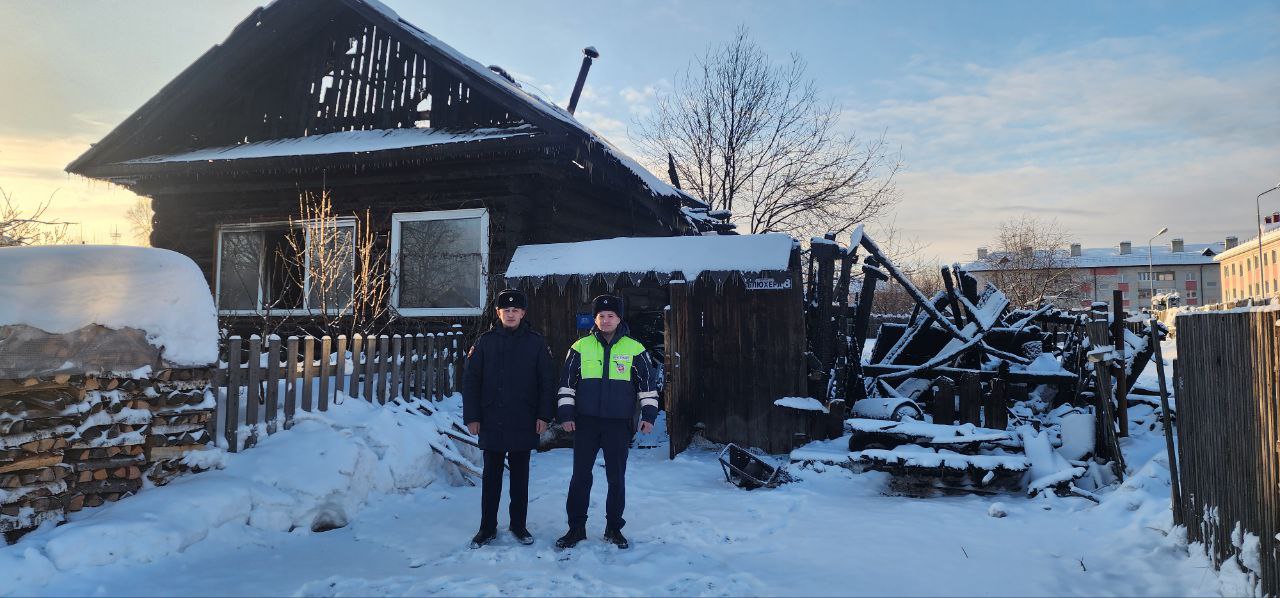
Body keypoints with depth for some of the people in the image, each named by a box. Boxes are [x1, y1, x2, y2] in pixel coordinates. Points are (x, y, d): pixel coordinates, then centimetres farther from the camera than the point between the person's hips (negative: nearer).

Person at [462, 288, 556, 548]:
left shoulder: (536, 342, 1)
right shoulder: (485, 342, 2)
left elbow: (547, 381, 1)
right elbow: (470, 381, 2)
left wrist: (544, 415, -5)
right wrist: (472, 416, -3)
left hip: (524, 423, 0)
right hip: (491, 422, 0)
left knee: (520, 476, 11)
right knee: (491, 476, 9)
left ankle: (519, 524, 23)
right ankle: (488, 527, 20)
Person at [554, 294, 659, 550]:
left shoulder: (634, 349, 2)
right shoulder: (580, 347, 3)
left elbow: (647, 383, 6)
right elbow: (566, 383, 6)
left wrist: (648, 414, -1)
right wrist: (566, 414, -1)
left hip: (619, 424, 0)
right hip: (586, 423, 0)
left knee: (616, 478, 7)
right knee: (580, 476, 4)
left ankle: (614, 528, 21)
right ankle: (576, 528, 17)